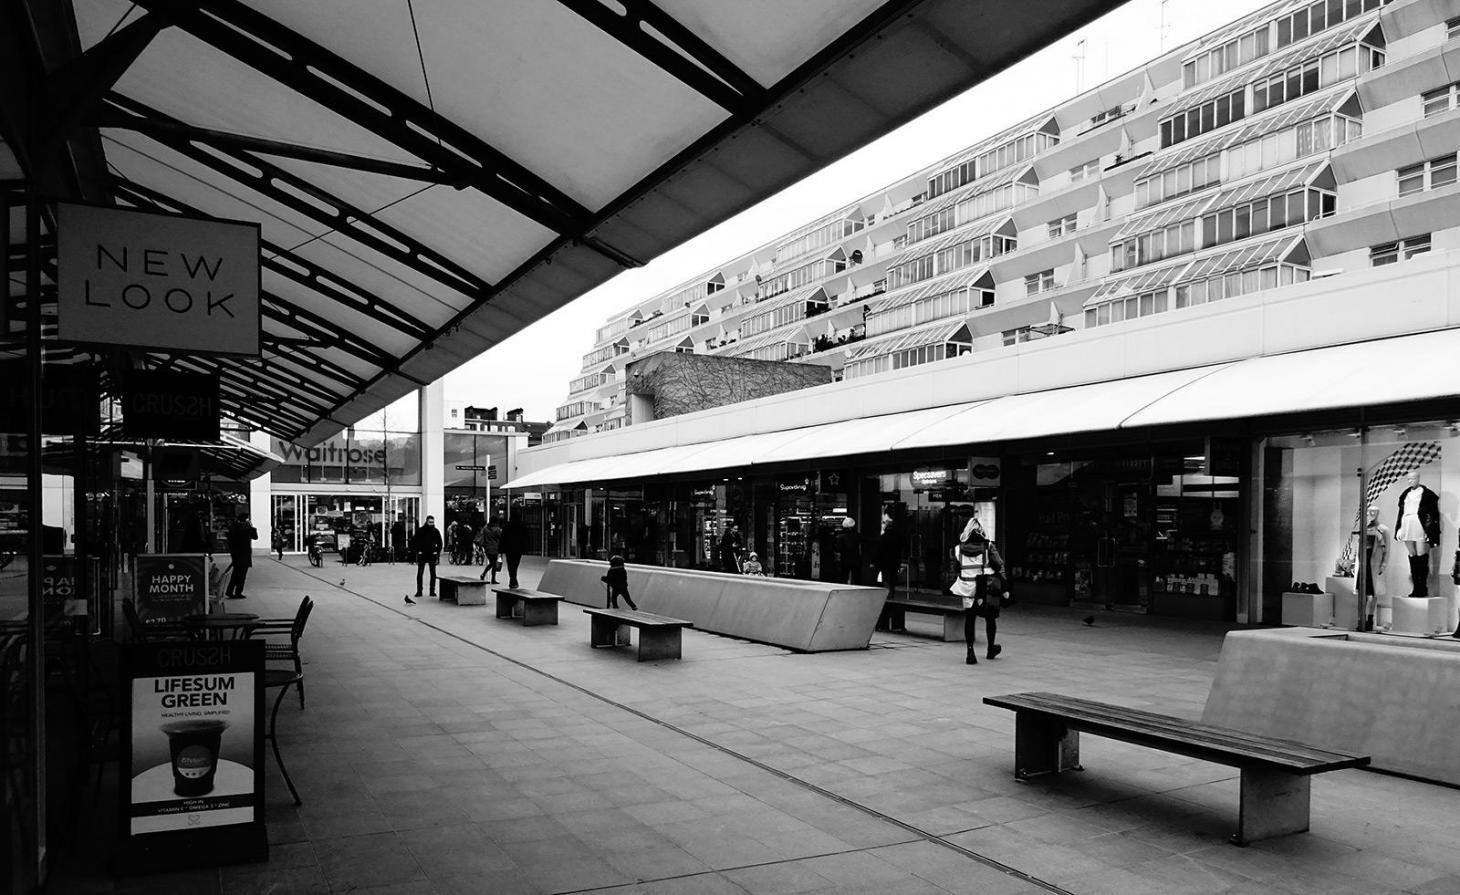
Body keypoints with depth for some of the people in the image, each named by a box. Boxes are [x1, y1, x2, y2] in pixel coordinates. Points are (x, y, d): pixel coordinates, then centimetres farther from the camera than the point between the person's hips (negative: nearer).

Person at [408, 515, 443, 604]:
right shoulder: (420, 531, -1)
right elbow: (414, 541, 2)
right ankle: (419, 591, 6)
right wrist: (417, 551, -5)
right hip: (422, 555, -1)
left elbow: (439, 543, 10)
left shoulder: (436, 531, 4)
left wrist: (437, 553, 3)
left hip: (432, 555, 1)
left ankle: (432, 591, 9)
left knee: (433, 574, 1)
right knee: (419, 574, -1)